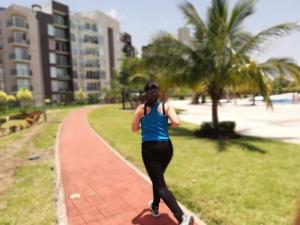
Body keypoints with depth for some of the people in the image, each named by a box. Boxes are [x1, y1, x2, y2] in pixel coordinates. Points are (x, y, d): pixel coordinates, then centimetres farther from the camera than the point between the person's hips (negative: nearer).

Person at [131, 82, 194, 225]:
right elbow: (176, 122, -13)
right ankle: (155, 207, 43)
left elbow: (134, 129, 6)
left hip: (149, 148, -3)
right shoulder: (166, 106, 2)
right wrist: (166, 125, 8)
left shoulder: (141, 108, 1)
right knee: (157, 177, 27)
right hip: (166, 147, 3)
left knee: (160, 185, -2)